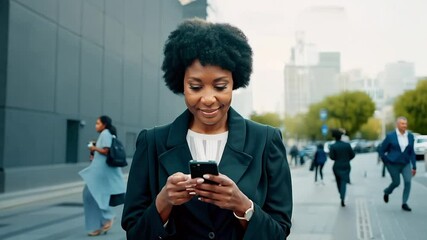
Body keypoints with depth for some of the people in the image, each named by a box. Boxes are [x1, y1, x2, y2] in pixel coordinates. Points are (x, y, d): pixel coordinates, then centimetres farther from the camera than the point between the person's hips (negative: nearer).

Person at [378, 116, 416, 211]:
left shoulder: (410, 136, 1)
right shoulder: (390, 136, -9)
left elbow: (412, 152, 6)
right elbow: (382, 151, -1)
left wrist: (414, 166, 5)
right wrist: (387, 162, 0)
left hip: (405, 164, 3)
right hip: (393, 164, -3)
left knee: (408, 181, -14)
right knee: (396, 182, 2)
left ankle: (404, 203, -2)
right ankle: (386, 192, 36)